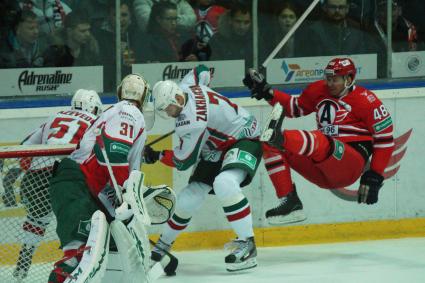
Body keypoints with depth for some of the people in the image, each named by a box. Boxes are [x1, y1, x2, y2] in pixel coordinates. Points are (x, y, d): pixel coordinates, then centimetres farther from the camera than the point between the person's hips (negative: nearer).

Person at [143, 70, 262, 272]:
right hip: (214, 150, 9)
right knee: (189, 199, 3)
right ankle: (164, 243, 25)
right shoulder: (185, 87, -8)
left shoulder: (192, 120, -32)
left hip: (244, 140, -9)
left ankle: (247, 244, -33)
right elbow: (201, 71, 17)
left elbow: (184, 161, -21)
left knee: (224, 184, -38)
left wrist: (156, 156, -7)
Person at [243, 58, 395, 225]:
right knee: (270, 147, -5)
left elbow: (385, 140, -5)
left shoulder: (366, 101, -5)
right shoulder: (319, 90, 12)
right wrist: (267, 93, 15)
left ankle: (279, 138, -65)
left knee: (322, 144, -38)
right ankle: (290, 203, -14)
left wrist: (374, 177, -8)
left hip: (351, 165, -7)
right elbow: (296, 107, 28)